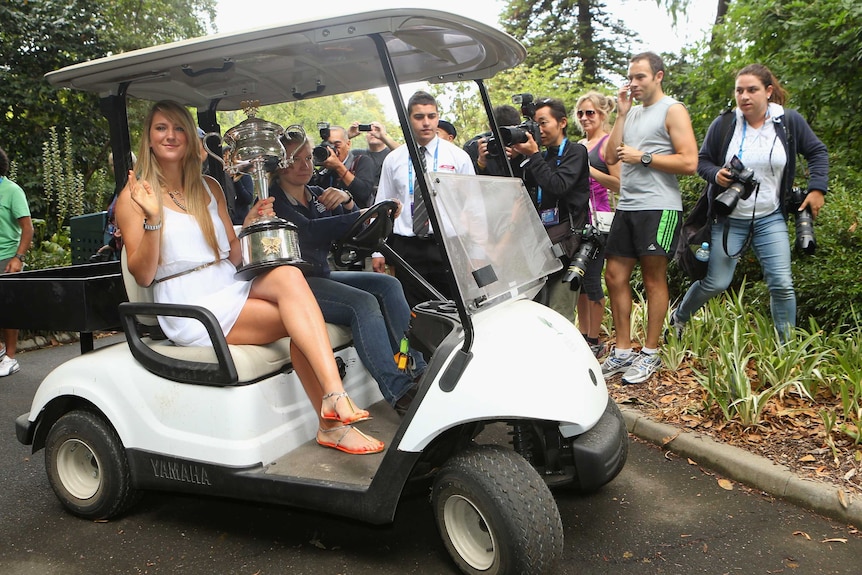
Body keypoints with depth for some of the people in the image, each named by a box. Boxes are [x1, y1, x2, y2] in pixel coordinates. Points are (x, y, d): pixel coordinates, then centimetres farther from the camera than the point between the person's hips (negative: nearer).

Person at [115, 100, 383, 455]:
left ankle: (333, 407, -37)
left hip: (232, 288, 5)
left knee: (288, 275, -30)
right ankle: (333, 422, -23)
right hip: (191, 309, -4)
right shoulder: (134, 196, 1)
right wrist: (152, 219, -21)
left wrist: (249, 224, -2)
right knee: (300, 321, -25)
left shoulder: (208, 187, 16)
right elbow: (142, 275, -7)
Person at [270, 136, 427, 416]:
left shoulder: (317, 194, 14)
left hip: (321, 276, 8)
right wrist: (364, 215, -33)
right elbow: (308, 231, -26)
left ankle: (416, 370, -17)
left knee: (388, 285, -13)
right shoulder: (272, 200, -9)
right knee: (363, 302, -28)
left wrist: (347, 202, -13)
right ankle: (399, 392, -29)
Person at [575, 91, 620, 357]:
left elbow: (619, 184, -13)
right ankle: (583, 334, 22)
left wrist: (590, 170, -21)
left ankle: (594, 341, 6)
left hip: (597, 218, -8)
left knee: (591, 278, -5)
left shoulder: (608, 143, -5)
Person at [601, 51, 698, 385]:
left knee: (654, 279, 0)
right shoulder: (632, 112, 20)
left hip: (658, 207, -7)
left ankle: (650, 354, 8)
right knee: (615, 276, 5)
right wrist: (621, 113, 5)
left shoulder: (672, 111, -2)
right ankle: (623, 352, 14)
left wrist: (642, 157, -11)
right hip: (626, 207, 7)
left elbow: (689, 162, -12)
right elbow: (611, 157, 9)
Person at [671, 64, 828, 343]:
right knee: (716, 283, 1)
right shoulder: (724, 124, -6)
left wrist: (817, 188, -2)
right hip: (729, 218, -1)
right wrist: (716, 174, -18)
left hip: (770, 218, 1)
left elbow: (817, 152, 9)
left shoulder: (789, 121, -3)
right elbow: (702, 160, 3)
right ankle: (678, 318, 28)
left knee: (782, 285, -4)